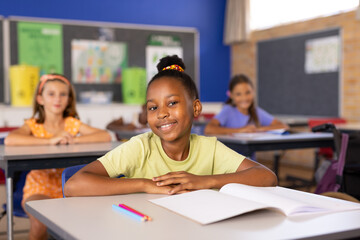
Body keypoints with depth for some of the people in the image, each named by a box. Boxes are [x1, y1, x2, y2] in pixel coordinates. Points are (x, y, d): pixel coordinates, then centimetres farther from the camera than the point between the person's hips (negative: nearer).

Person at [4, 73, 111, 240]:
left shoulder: (72, 124, 7)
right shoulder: (33, 125, 2)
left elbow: (105, 136, -5)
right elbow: (9, 140, -19)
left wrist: (74, 140, -17)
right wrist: (50, 141, -22)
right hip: (40, 187, -2)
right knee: (40, 223, -28)